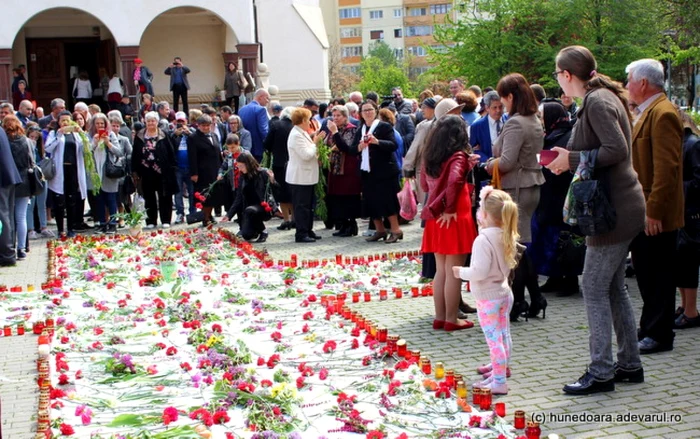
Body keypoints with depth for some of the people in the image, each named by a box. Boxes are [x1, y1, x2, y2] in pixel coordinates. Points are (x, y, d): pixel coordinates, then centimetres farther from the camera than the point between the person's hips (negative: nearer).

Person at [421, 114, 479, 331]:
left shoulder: (430, 156, 8)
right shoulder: (458, 156, -13)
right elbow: (454, 181, -31)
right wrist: (450, 208, -18)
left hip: (436, 219, 7)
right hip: (455, 219, -7)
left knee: (441, 270, 14)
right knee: (453, 272, 0)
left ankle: (440, 317, 18)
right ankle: (451, 319, 5)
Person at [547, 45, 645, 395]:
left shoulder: (597, 101, -15)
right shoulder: (602, 97, 15)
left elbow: (616, 149, -25)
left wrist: (573, 159, -16)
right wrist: (569, 159, 9)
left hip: (615, 209, -10)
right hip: (620, 206, 10)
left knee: (594, 288, -5)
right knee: (613, 287, 15)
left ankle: (601, 372, 0)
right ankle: (629, 364, 23)